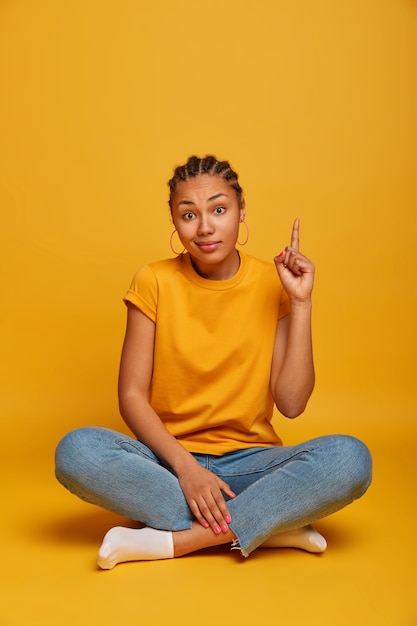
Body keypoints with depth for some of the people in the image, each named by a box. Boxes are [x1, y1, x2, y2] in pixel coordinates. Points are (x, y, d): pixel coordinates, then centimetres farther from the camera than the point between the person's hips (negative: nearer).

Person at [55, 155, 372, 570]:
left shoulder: (272, 283, -2)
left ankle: (170, 540, -21)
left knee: (349, 458, -27)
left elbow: (291, 403, -7)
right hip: (169, 460, 0)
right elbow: (131, 396, -5)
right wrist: (184, 465, -20)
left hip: (248, 461, 0)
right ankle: (273, 524, -21)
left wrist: (301, 302, -12)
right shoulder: (155, 282, -3)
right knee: (77, 451, -29)